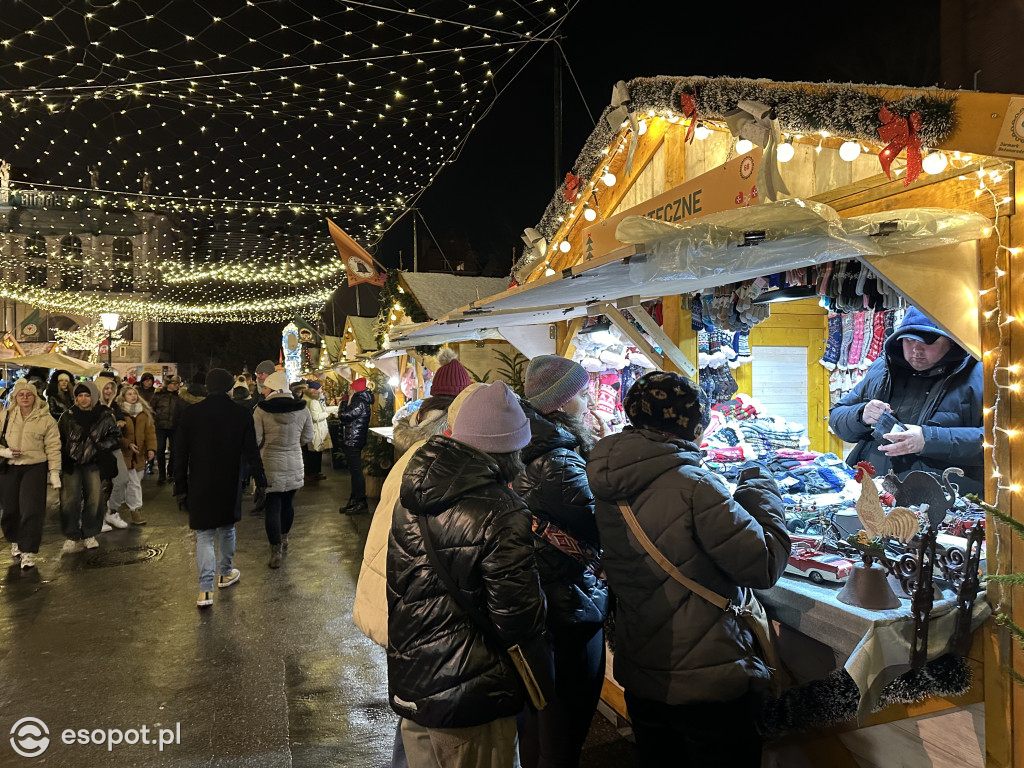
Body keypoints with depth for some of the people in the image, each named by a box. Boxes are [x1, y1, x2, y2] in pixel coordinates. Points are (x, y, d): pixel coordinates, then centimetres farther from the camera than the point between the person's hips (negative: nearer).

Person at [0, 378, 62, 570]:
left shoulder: (46, 419, -2)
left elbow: (53, 447, -2)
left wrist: (54, 472, -5)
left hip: (35, 468, -3)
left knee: (32, 510, -9)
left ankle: (28, 551, 1)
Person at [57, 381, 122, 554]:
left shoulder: (104, 416, 1)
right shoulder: (68, 416, 3)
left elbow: (115, 436, 7)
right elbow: (58, 439, 7)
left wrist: (100, 446, -8)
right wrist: (61, 460, 0)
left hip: (93, 463, 0)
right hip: (70, 463, 0)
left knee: (94, 499, 2)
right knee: (70, 499, -5)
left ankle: (89, 534, 16)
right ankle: (71, 536, 7)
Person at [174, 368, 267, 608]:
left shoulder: (191, 413, -5)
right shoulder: (242, 415, -7)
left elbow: (180, 453, -2)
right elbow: (252, 454, -4)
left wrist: (180, 487, 4)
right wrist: (261, 482, 6)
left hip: (199, 485, 0)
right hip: (230, 484, 1)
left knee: (204, 535, 4)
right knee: (226, 529, 20)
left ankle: (206, 590, -4)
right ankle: (225, 573, 35)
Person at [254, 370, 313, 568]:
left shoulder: (261, 409, -13)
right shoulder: (302, 409, -4)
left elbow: (256, 439, -11)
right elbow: (308, 436, 4)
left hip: (270, 464, -3)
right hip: (294, 464, 3)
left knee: (272, 507, 2)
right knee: (288, 502, 20)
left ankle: (276, 552, 2)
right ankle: (283, 538, 40)